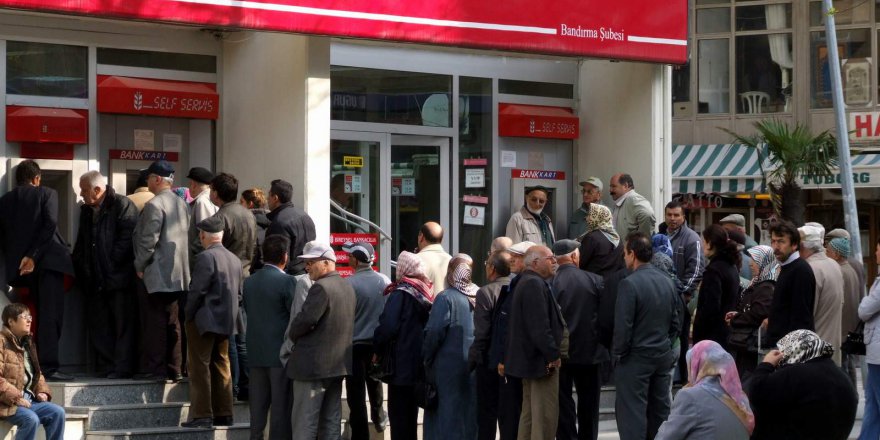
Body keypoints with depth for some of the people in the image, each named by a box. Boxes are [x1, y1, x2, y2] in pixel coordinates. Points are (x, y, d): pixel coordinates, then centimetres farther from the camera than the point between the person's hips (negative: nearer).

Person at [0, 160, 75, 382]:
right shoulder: (47, 194, 2)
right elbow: (50, 224, -13)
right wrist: (33, 255, -14)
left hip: (19, 266, 5)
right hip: (48, 260, -5)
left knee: (40, 313, 15)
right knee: (51, 315, -6)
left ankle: (37, 364, 12)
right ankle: (50, 366, -15)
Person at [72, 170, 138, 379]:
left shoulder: (122, 205, -8)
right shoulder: (86, 210, 17)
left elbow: (128, 237, -15)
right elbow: (81, 242, 24)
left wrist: (113, 262, -16)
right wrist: (79, 266, 12)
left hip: (118, 278, -8)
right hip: (95, 281, 8)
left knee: (123, 325, -4)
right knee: (98, 325, 7)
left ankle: (122, 367, -3)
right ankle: (107, 366, 12)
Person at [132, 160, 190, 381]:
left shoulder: (154, 205, -14)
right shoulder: (182, 204, 11)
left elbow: (148, 240, -18)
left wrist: (140, 266, -7)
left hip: (155, 273, -8)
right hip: (178, 274, 8)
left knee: (154, 323, -4)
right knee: (171, 323, 10)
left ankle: (154, 368, -4)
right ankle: (174, 369, 12)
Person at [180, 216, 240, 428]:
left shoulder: (205, 257, -15)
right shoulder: (235, 259, 9)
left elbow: (197, 290, -18)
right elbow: (238, 291, 12)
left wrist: (188, 316, -8)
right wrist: (228, 313, 17)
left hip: (204, 322, -8)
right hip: (226, 322, 8)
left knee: (199, 367, -3)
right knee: (221, 367, 13)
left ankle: (202, 415, -5)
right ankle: (223, 414, 15)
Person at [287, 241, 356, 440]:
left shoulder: (321, 287, -17)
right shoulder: (348, 287, 12)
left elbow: (306, 319, -23)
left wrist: (292, 335, -4)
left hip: (314, 364, -9)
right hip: (339, 363, 9)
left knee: (304, 424, -5)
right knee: (331, 423, 10)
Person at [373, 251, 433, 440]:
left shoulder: (400, 294, -12)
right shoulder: (426, 293, 9)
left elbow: (388, 327, -19)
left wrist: (378, 351, -5)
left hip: (402, 365, -7)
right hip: (420, 365, 7)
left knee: (399, 418, -4)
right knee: (411, 416, 16)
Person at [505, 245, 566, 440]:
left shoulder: (524, 283, 17)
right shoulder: (535, 285, -18)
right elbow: (540, 326, -24)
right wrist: (553, 354, -19)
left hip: (528, 358, 11)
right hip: (541, 360, -11)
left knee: (529, 414, 15)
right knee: (545, 416, -9)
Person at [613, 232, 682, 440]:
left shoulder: (629, 284, -17)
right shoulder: (667, 282, 4)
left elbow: (623, 326, -18)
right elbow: (676, 323, 9)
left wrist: (618, 352, -4)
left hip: (636, 358, -7)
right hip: (663, 356, 7)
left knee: (633, 414, -2)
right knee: (660, 410, 13)